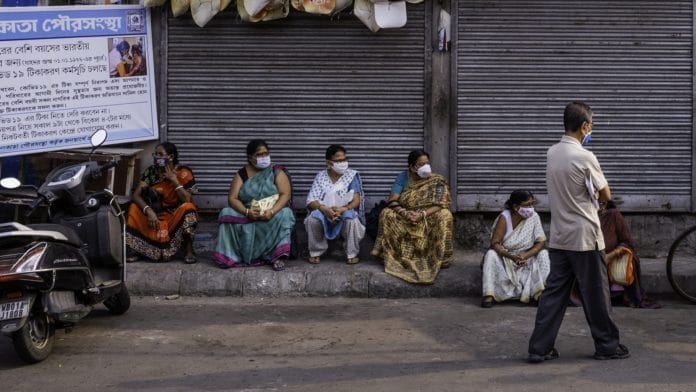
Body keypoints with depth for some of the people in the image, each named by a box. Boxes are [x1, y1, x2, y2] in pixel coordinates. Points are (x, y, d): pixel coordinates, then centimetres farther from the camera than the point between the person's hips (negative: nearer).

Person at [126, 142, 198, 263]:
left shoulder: (183, 173, -10)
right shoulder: (150, 171, -4)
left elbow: (187, 200, -20)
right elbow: (136, 195, -13)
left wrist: (174, 180, -24)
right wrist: (149, 211, -30)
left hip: (175, 215, -2)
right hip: (155, 213, 3)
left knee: (187, 208, -33)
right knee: (134, 208, -21)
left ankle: (188, 250, -20)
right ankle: (134, 249, -15)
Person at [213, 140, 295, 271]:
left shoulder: (277, 171, -1)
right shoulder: (242, 174, 3)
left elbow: (286, 194, -12)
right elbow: (232, 198, -4)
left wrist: (272, 211, -29)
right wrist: (247, 212, -24)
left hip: (273, 213, -2)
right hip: (246, 214, 2)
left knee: (283, 215, -35)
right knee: (227, 214, -24)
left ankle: (276, 256, -34)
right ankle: (231, 256, -21)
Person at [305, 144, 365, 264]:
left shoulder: (352, 175, -1)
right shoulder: (321, 176, 1)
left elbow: (356, 200, -10)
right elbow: (311, 201, -8)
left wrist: (343, 209, -31)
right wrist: (325, 209, -29)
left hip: (345, 213, -1)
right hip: (324, 214, 1)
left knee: (351, 217, -36)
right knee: (313, 218, -33)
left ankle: (352, 254, -13)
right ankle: (316, 253, -10)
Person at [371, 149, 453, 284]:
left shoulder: (437, 181, -7)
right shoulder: (403, 177, -2)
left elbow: (441, 205, -18)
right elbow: (392, 201, -10)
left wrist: (422, 214, -33)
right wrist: (405, 213, -29)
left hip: (429, 217, -2)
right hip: (405, 217, 2)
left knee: (444, 216, -32)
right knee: (387, 214, -25)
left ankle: (442, 256, -21)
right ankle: (390, 255, -17)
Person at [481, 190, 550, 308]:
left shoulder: (534, 217, -10)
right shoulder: (504, 218, -17)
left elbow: (541, 242, -13)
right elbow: (494, 243, -22)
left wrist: (525, 255, -29)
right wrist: (512, 256, -36)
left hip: (527, 257, 2)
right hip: (505, 257, -2)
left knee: (543, 254, -20)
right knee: (491, 255, -29)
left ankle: (540, 293, -23)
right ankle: (489, 295, -30)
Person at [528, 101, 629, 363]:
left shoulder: (552, 153, 5)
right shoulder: (584, 157, -17)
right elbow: (606, 195, -7)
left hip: (559, 237, 7)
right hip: (584, 237, -6)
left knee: (554, 292, 7)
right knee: (595, 293, 6)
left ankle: (539, 348, 5)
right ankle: (607, 345, 18)